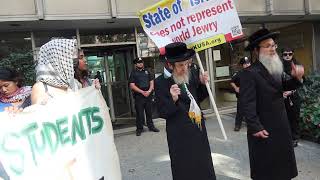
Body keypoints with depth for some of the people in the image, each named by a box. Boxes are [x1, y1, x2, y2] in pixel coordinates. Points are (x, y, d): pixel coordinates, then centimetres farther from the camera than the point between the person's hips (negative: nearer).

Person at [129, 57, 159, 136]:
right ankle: (139, 128, 12)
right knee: (139, 113, 1)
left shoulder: (147, 71, 14)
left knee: (149, 112, 11)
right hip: (138, 96, -3)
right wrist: (142, 92, -14)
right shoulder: (133, 73, 2)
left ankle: (151, 126, 23)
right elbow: (132, 86, -6)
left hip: (148, 95, 4)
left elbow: (151, 82, 11)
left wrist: (149, 91, -7)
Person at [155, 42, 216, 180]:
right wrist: (173, 99, -32)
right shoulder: (161, 83, -16)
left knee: (204, 167, 23)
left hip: (198, 130, 6)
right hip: (179, 135, -6)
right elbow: (163, 113, -15)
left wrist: (202, 84, -4)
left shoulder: (190, 75, 0)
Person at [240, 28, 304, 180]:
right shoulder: (250, 73, -21)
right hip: (264, 128, -8)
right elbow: (247, 103, -24)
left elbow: (283, 86, 12)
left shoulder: (275, 68, 4)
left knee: (283, 159, 25)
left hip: (281, 124, 8)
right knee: (265, 167, 12)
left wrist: (296, 78, -9)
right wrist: (255, 127, -22)